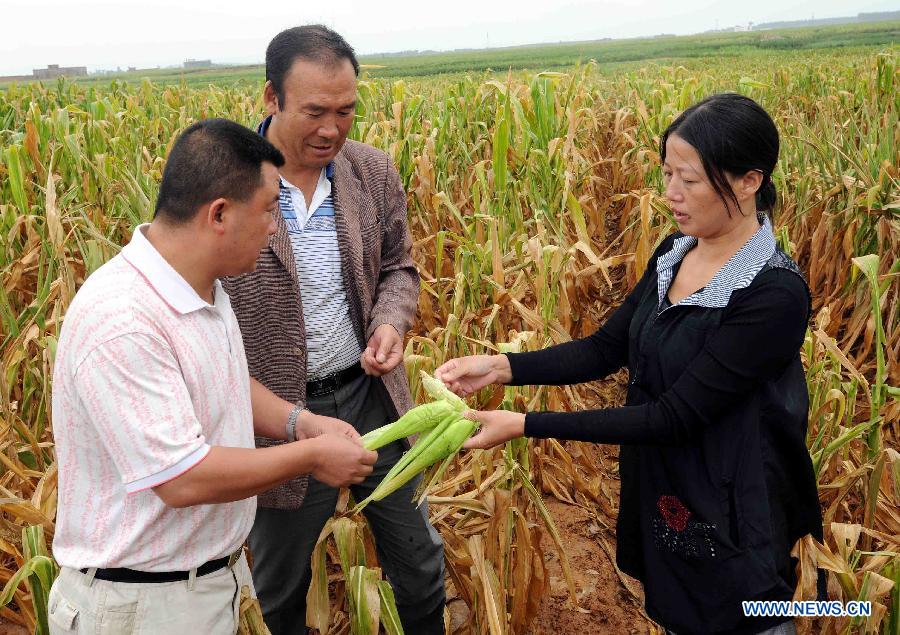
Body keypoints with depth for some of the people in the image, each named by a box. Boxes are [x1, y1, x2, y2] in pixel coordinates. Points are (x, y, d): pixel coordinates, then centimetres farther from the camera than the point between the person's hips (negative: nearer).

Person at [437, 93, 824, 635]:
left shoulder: (775, 295, -26)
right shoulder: (676, 253, -1)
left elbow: (675, 416, -27)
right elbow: (607, 348, 2)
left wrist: (526, 425, -29)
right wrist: (502, 366, -11)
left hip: (729, 531, -7)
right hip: (660, 505, 7)